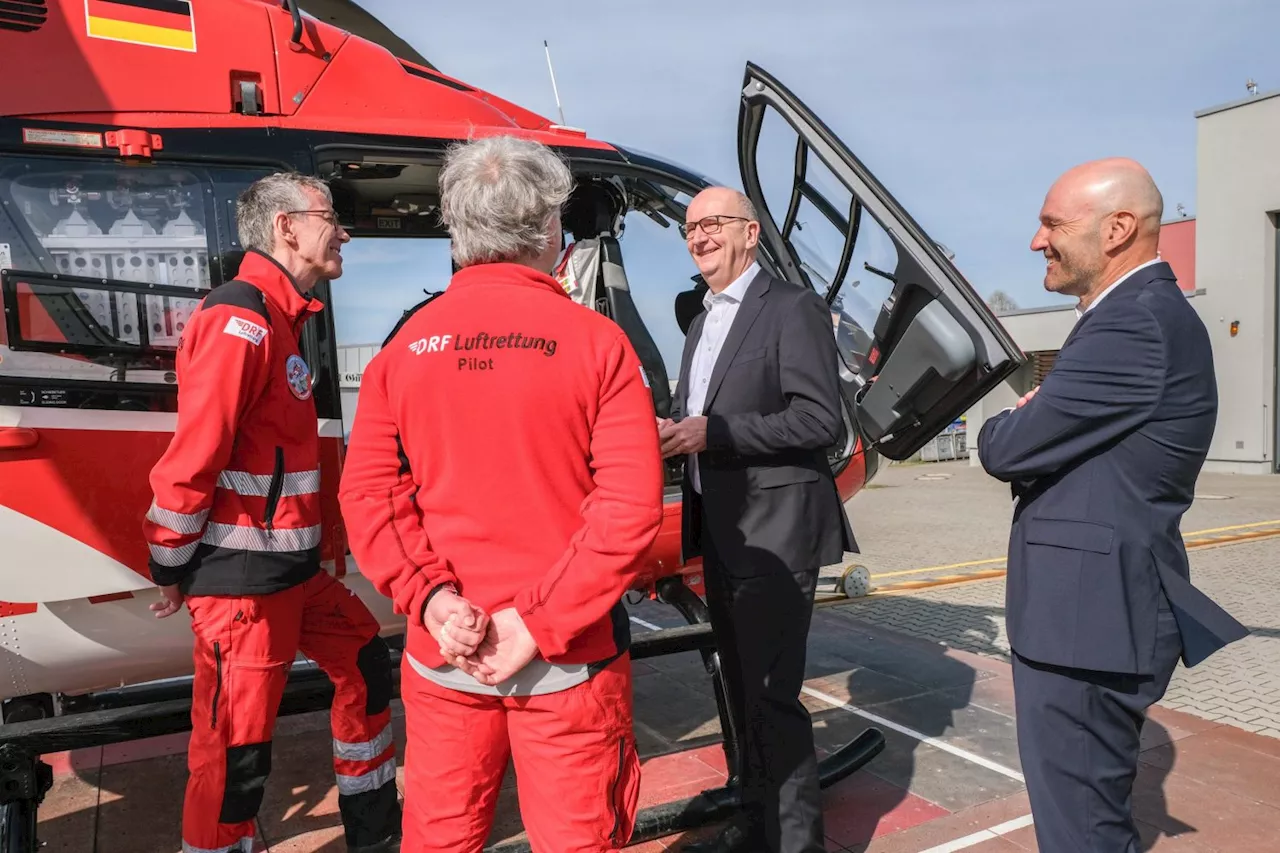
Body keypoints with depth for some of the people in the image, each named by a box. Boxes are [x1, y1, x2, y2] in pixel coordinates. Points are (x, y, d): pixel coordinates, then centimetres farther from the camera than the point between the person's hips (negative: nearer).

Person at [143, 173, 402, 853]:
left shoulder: (280, 320, 14)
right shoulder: (239, 320, -18)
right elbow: (191, 459, -21)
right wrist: (172, 571, -10)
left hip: (293, 568, 10)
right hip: (240, 579, -10)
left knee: (365, 665, 20)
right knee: (237, 746, 2)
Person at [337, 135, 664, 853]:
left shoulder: (408, 344, 0)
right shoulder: (596, 340, -9)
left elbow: (367, 492, -5)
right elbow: (632, 506, -16)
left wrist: (431, 597, -9)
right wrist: (540, 622, -13)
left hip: (444, 653, 3)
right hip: (568, 660, -3)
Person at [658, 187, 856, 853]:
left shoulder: (793, 309, -9)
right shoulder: (701, 325, 17)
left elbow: (821, 420, -18)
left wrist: (709, 433, -22)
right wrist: (674, 433, -1)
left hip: (775, 535, -9)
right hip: (720, 537, 9)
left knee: (772, 697, -4)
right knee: (743, 692, 19)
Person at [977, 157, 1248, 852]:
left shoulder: (1135, 325, -21)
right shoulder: (1145, 313, 13)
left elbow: (1007, 449, -20)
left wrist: (1003, 425, 1)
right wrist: (1028, 423, -5)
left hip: (1087, 619, -10)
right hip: (1094, 610, 10)